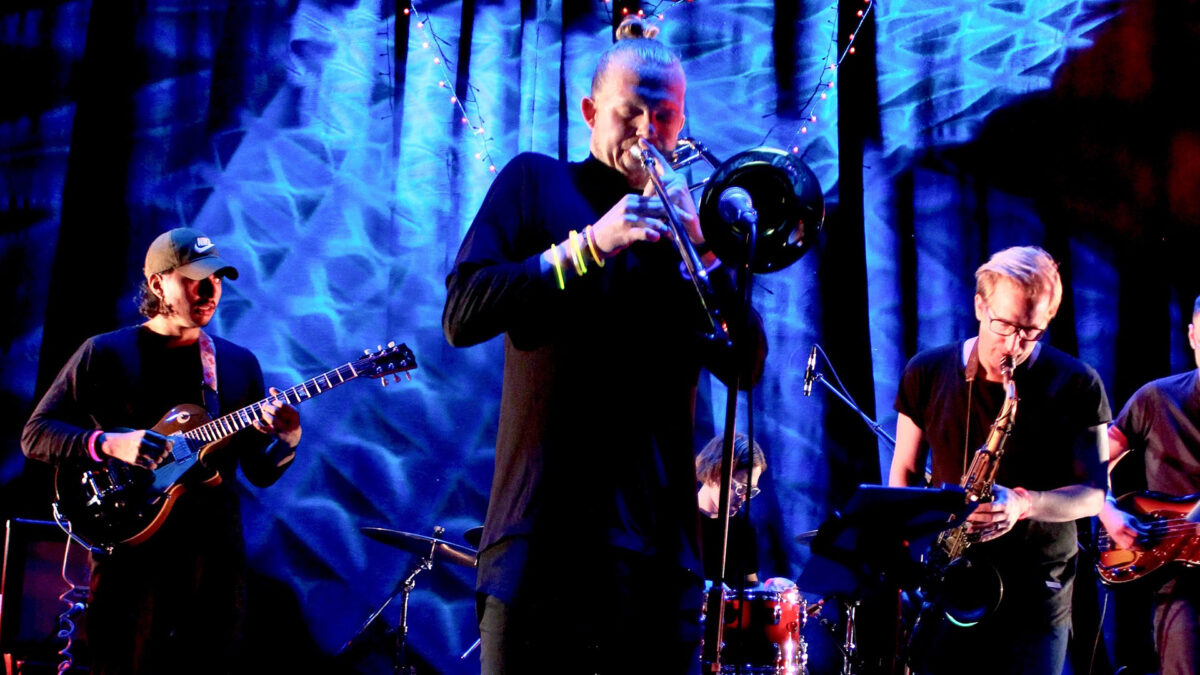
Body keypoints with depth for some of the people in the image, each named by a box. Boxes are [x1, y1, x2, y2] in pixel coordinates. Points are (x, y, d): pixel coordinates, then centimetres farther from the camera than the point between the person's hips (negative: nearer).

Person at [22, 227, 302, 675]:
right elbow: (36, 434, -1)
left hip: (214, 549, 3)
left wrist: (286, 441, -11)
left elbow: (259, 472, 11)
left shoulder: (239, 364, 13)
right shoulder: (106, 353, 2)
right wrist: (109, 444, -17)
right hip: (129, 545, -3)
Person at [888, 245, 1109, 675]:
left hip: (1036, 595, -2)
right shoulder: (927, 374, 3)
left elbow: (1094, 492, -3)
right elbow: (904, 474, 11)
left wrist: (1023, 504, -22)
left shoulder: (1075, 385, -4)